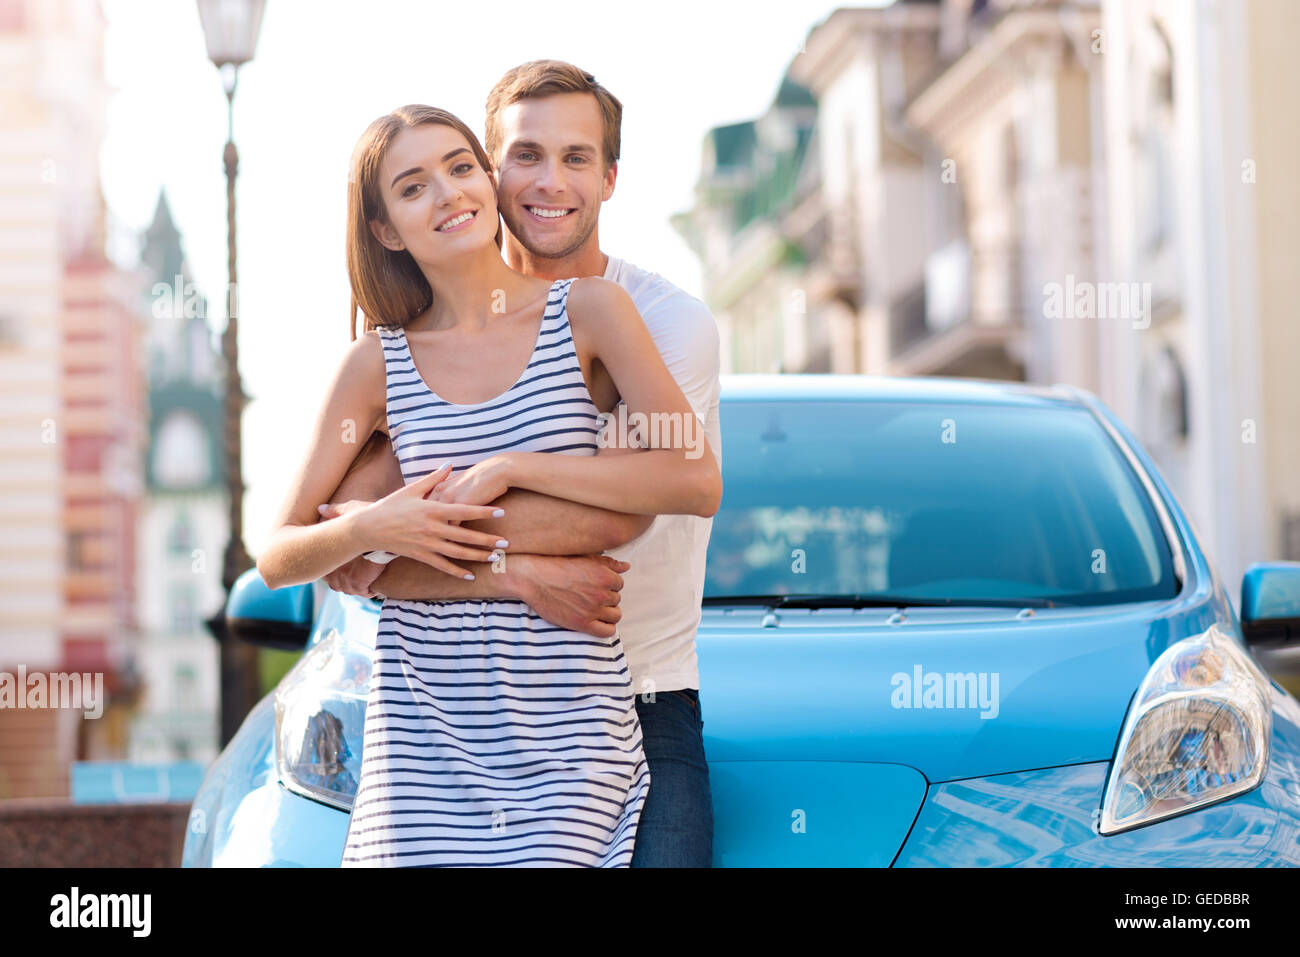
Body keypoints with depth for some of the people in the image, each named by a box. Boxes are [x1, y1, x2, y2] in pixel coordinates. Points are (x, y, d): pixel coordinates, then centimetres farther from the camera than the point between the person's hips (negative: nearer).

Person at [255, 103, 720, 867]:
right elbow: (277, 558, 9)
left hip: (569, 724, -1)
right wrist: (368, 529, -12)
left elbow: (698, 482, -10)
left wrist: (509, 468, -13)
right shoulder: (379, 363, 6)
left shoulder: (588, 310, 1)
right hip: (425, 730, 2)